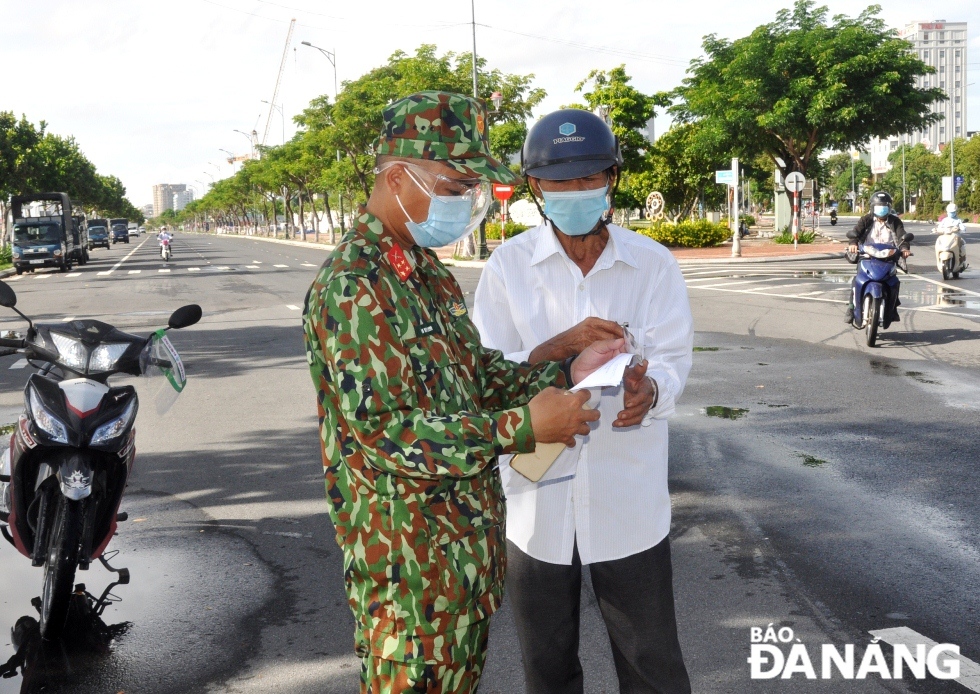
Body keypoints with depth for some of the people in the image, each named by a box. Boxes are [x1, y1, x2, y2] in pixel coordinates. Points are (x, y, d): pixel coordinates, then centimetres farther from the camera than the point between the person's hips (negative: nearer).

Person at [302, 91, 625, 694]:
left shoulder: (430, 273, 10)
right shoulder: (353, 288, -21)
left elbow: (478, 374, 16)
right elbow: (385, 434, -26)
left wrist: (566, 373, 0)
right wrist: (522, 428, -26)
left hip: (471, 540, 9)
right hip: (410, 561, -9)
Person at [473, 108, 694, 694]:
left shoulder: (653, 265, -2)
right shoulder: (508, 266, -3)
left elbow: (673, 358, -6)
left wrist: (650, 388, -31)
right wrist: (560, 346, -27)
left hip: (628, 496, 0)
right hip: (537, 494, 1)